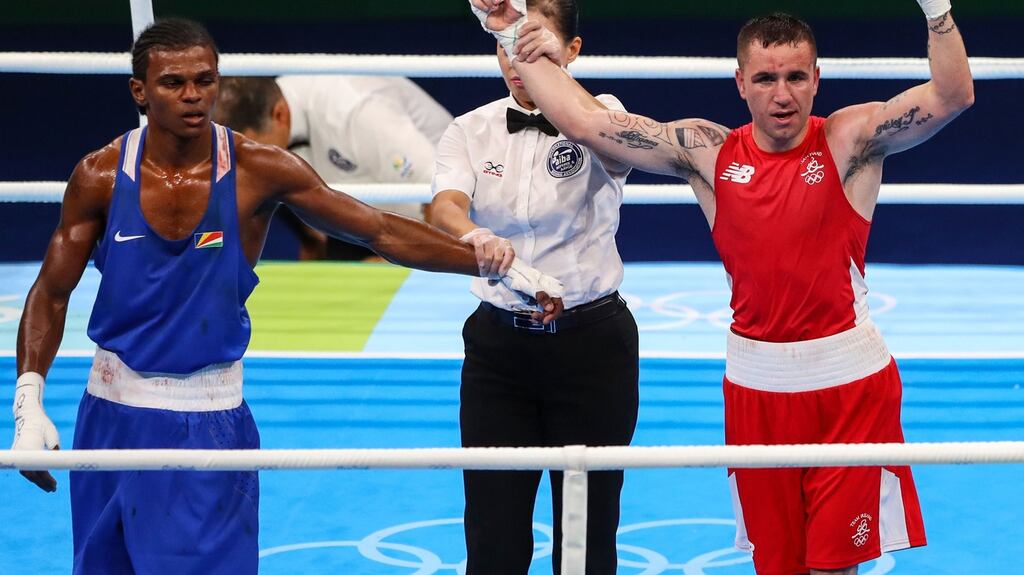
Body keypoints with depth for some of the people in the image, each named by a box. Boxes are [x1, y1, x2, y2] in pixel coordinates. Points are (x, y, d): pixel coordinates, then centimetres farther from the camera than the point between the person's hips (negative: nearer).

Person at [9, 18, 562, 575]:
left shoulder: (258, 171, -9)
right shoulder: (101, 175, -6)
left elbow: (382, 231, -6)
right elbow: (51, 294, 0)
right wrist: (29, 399, -12)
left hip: (212, 421, -1)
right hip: (113, 414, 2)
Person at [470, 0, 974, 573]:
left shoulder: (851, 139, -5)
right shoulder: (708, 152, 2)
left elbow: (953, 95, -17)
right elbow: (586, 120, 3)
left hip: (850, 380, -3)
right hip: (756, 380, 3)